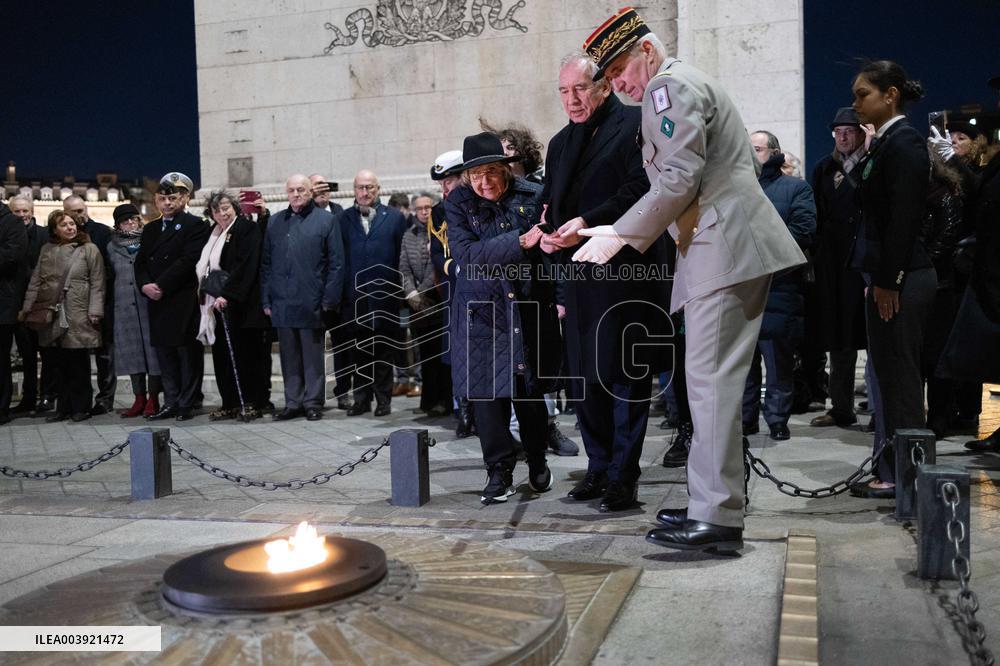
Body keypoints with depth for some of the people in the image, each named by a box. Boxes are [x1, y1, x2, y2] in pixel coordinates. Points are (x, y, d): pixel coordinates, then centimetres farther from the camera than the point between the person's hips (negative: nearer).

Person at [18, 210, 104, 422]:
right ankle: (64, 408, 13)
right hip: (52, 315, 3)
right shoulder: (47, 250, 14)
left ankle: (80, 407, 8)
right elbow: (36, 280, 13)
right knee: (59, 363, 5)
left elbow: (97, 283, -1)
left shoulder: (89, 249, 3)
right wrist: (27, 307, 4)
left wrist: (95, 310, -9)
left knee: (79, 363, -1)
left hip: (78, 315, -3)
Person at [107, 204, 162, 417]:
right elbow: (111, 277, 17)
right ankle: (139, 398, 12)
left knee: (152, 348, -2)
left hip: (149, 304, -3)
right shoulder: (112, 247, 12)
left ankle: (153, 398, 4)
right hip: (124, 307, 3)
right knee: (132, 351, 5)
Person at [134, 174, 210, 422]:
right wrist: (145, 285, -5)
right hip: (157, 303, 6)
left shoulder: (195, 226, -2)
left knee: (188, 353, -2)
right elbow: (140, 262, 15)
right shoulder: (150, 229, 19)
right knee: (164, 353, 9)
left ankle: (187, 404, 4)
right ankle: (171, 403, 15)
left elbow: (188, 261, -13)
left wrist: (161, 286, -15)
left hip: (184, 302, -6)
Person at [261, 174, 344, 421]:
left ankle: (313, 402, 12)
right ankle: (293, 403, 16)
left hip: (311, 303, -4)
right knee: (289, 356, 9)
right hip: (282, 303, 4)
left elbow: (336, 263, -1)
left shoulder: (326, 220, 2)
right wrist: (266, 299, 6)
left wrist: (329, 299, -8)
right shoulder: (275, 222, 13)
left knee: (313, 356, 4)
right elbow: (266, 263, 13)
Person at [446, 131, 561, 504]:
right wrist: (520, 241, -25)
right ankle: (499, 472, 12)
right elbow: (467, 253, -17)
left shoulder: (532, 196, -3)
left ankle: (537, 463, 29)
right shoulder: (457, 205, -3)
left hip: (531, 309, 0)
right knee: (489, 393, -2)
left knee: (531, 391, 8)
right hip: (484, 313, 0)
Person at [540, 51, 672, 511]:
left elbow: (642, 188, -15)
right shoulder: (561, 142, 19)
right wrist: (548, 234, -1)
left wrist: (589, 222, -22)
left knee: (626, 374, -3)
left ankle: (623, 476, 6)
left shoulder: (634, 124, -3)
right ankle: (599, 468, 22)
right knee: (585, 376, 10)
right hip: (579, 278, 7)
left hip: (626, 272, -7)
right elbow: (550, 202, 21)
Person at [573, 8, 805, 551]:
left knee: (710, 379, -13)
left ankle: (717, 517, -12)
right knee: (712, 379, 11)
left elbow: (680, 178, -15)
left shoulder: (670, 85, -5)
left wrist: (621, 235, -11)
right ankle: (712, 502, 17)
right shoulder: (685, 85, 27)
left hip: (724, 244, -11)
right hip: (723, 246, 11)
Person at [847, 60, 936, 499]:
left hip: (901, 278, -10)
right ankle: (890, 471, 22)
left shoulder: (904, 143, -12)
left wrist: (887, 281, -19)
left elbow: (904, 218, -18)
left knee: (899, 377, -3)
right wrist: (877, 279, 15)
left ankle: (903, 475, 6)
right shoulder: (885, 143, 16)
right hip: (886, 274, 10)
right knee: (888, 375, 13)